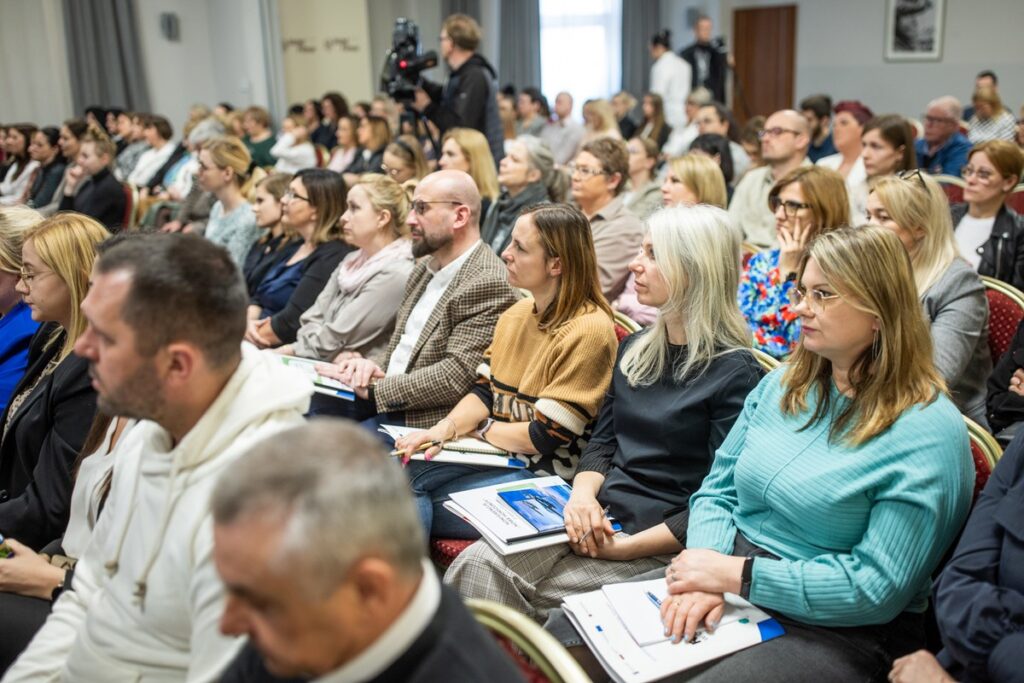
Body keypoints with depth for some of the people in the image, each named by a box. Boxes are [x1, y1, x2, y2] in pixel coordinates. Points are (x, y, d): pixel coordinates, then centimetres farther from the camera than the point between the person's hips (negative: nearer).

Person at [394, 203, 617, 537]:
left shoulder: (588, 331, -17)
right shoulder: (516, 314, 11)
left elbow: (547, 437, -18)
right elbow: (483, 392, 10)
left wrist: (480, 427, -4)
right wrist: (444, 428, -10)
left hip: (542, 475, -7)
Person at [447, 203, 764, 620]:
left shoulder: (735, 372, -9)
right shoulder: (635, 349, 14)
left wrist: (628, 546, -17)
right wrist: (583, 494, -7)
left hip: (660, 545, -6)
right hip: (595, 521, 6)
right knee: (478, 564, -17)